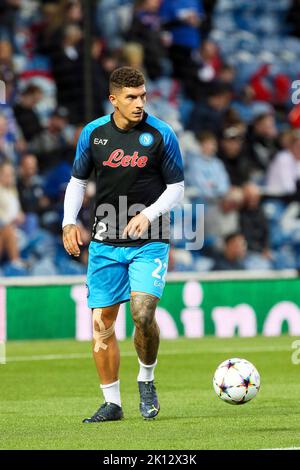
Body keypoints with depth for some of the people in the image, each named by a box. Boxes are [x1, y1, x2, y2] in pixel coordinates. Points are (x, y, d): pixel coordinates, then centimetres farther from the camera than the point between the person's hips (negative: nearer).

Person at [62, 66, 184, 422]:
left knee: (143, 314, -20)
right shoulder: (93, 133, 2)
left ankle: (146, 380, 7)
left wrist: (148, 214, -15)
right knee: (102, 322, 2)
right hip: (105, 242, 3)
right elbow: (78, 180, 13)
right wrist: (69, 222, -1)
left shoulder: (161, 135, -5)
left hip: (149, 242, -3)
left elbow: (176, 187, 1)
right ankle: (112, 403, 14)